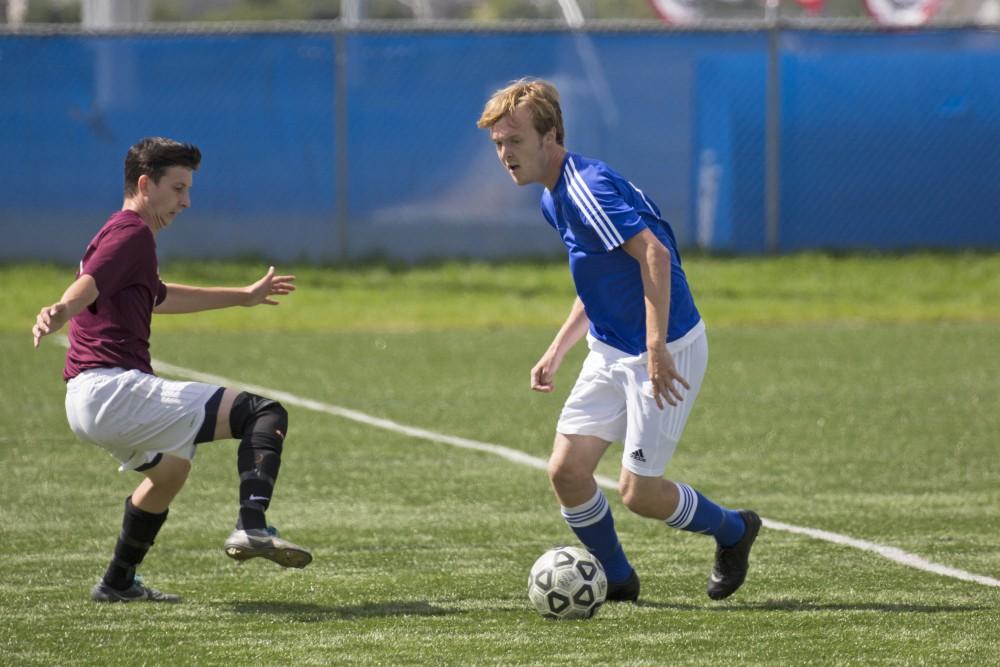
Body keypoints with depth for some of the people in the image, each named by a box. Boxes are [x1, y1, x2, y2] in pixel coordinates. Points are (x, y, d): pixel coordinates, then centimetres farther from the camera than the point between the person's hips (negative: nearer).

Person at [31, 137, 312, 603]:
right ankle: (251, 527, -33)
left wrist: (243, 297, 53)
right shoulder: (133, 234, -8)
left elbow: (159, 297, 44)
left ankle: (118, 582, 45)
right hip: (113, 388, -11)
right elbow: (87, 286, -27)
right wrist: (58, 315, -50)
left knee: (170, 467, 39)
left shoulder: (120, 234, 25)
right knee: (266, 415, -15)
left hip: (88, 400, 11)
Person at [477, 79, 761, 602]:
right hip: (609, 353, 9)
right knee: (566, 470, -2)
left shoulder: (587, 187, -22)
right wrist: (557, 349, 20)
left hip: (667, 352, -9)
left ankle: (732, 531, 20)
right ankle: (615, 579, 17)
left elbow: (654, 254, -31)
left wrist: (656, 347, -34)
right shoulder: (554, 200, 10)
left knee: (638, 493, -7)